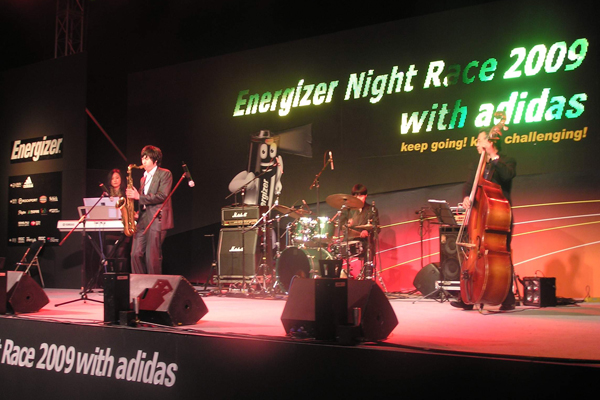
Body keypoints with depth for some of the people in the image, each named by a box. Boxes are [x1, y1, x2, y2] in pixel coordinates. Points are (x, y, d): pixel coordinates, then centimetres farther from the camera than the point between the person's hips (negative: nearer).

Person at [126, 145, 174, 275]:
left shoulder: (165, 174, -1)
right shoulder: (143, 178, 22)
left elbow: (162, 196, -14)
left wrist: (139, 196, -15)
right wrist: (138, 213, 11)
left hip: (157, 220, -7)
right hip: (142, 220, 7)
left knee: (152, 257, -8)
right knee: (136, 254, 0)